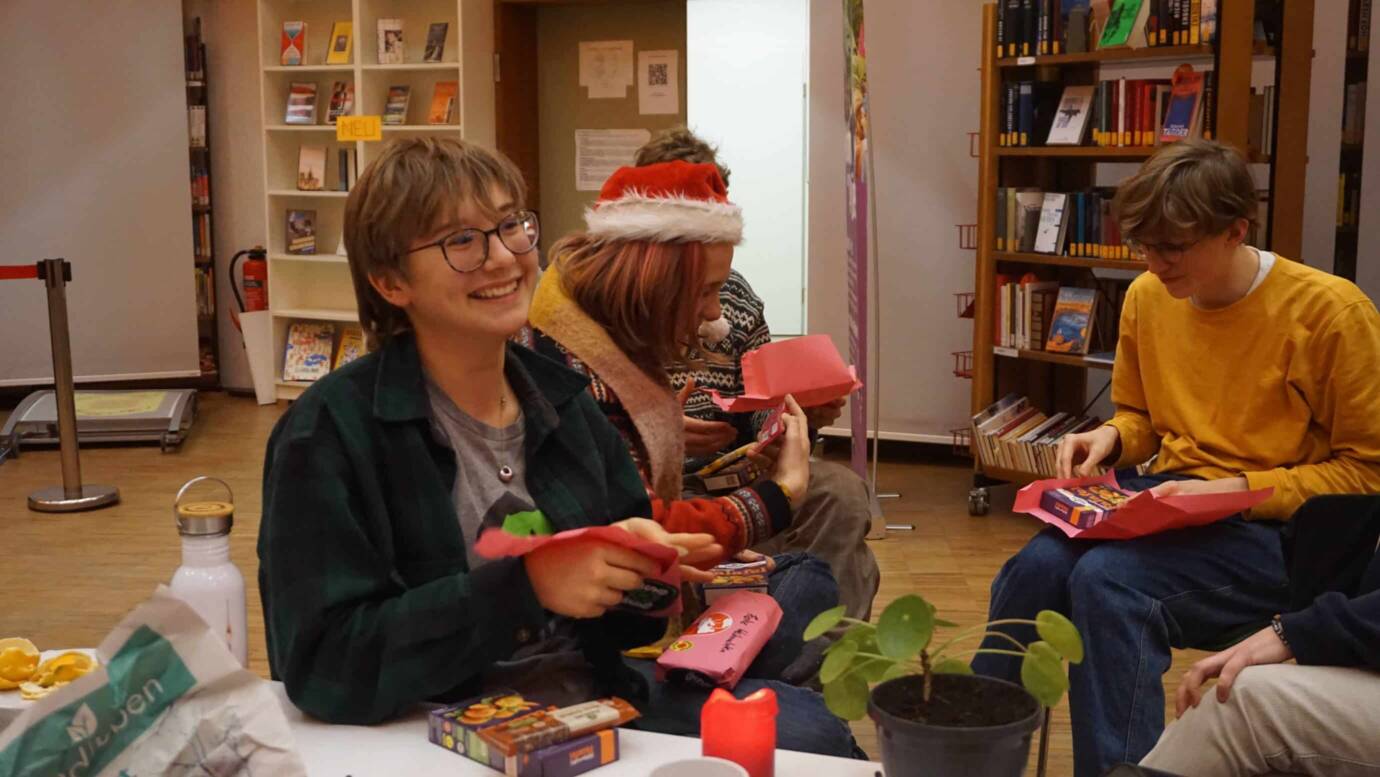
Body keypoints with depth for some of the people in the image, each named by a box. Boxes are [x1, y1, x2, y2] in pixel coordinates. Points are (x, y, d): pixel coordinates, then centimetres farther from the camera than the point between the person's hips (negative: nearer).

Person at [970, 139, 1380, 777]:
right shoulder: (1147, 297, 5)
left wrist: (1240, 489, -19)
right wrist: (1109, 439, -2)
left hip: (1279, 527, -5)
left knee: (1108, 579, -31)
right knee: (1037, 564, -24)